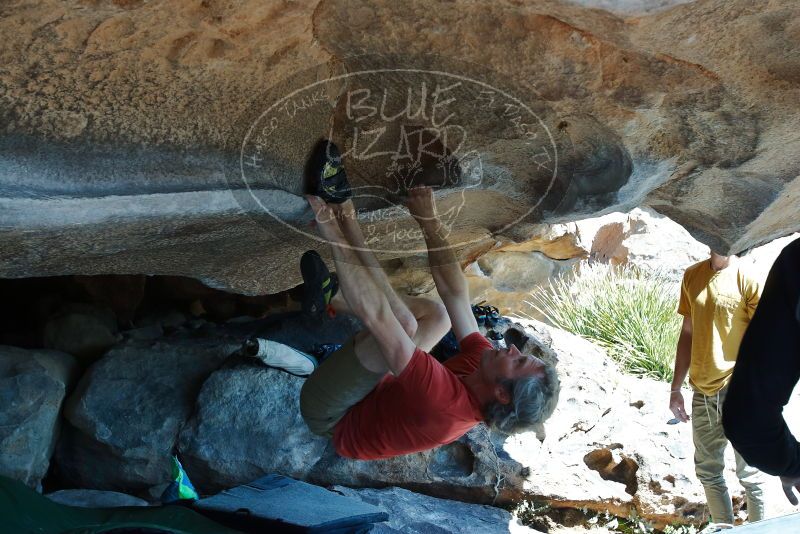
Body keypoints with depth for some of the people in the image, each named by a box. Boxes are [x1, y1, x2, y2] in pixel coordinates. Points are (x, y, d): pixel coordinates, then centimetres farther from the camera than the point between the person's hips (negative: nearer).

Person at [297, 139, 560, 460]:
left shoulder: (446, 401, -39)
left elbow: (376, 316, -41)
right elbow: (455, 293, -9)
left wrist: (332, 234, -34)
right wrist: (429, 220, -11)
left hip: (328, 414, -7)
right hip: (369, 397, 8)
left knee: (404, 322, -31)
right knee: (437, 314, 5)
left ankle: (339, 223, -17)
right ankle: (331, 297, 1)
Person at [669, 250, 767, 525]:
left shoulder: (748, 279, -9)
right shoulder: (692, 276, 6)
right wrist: (675, 388, 12)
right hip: (702, 392, 5)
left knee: (749, 473, 6)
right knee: (708, 471, 15)